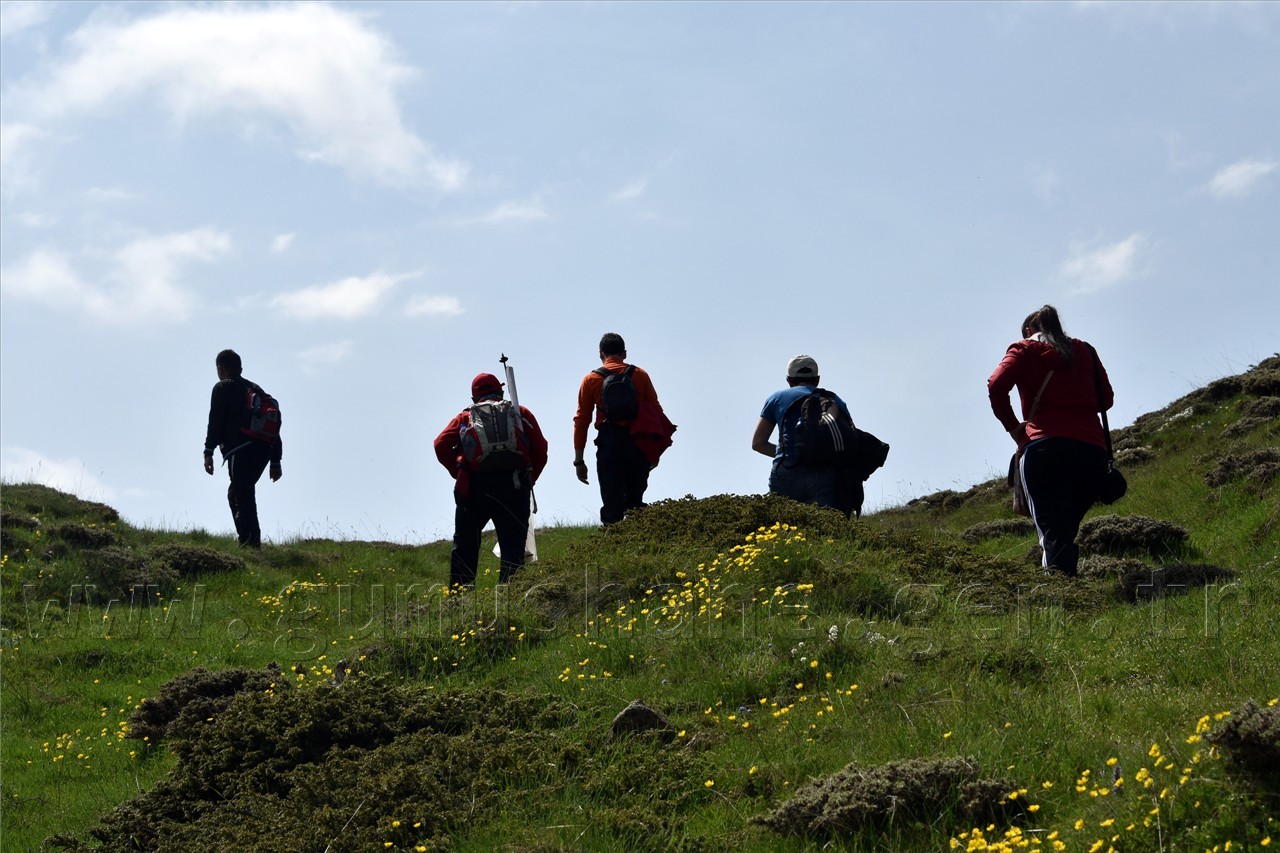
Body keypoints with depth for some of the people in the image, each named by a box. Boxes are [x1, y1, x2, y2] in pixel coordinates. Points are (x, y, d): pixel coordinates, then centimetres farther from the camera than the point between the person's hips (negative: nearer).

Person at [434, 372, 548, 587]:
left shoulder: (465, 416, 19)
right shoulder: (520, 413, 18)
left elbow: (441, 444, 3)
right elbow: (540, 447, 7)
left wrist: (458, 473, 10)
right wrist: (529, 479, 15)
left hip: (473, 487, 1)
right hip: (513, 486, -1)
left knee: (464, 544, 11)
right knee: (512, 545, 2)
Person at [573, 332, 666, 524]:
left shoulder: (591, 380, 6)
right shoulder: (640, 375, 8)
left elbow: (581, 420, 3)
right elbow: (657, 412, 5)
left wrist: (578, 461, 6)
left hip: (609, 445, -2)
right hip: (638, 444, 2)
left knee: (612, 503, -1)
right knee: (635, 502, 12)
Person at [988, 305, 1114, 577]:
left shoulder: (1024, 350, 12)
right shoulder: (1085, 351, 23)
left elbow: (997, 386, -5)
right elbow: (1106, 399, 18)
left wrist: (1012, 426, 6)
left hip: (1045, 447, -4)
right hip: (1092, 450, 4)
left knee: (1052, 532, -12)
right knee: (1067, 529, 14)